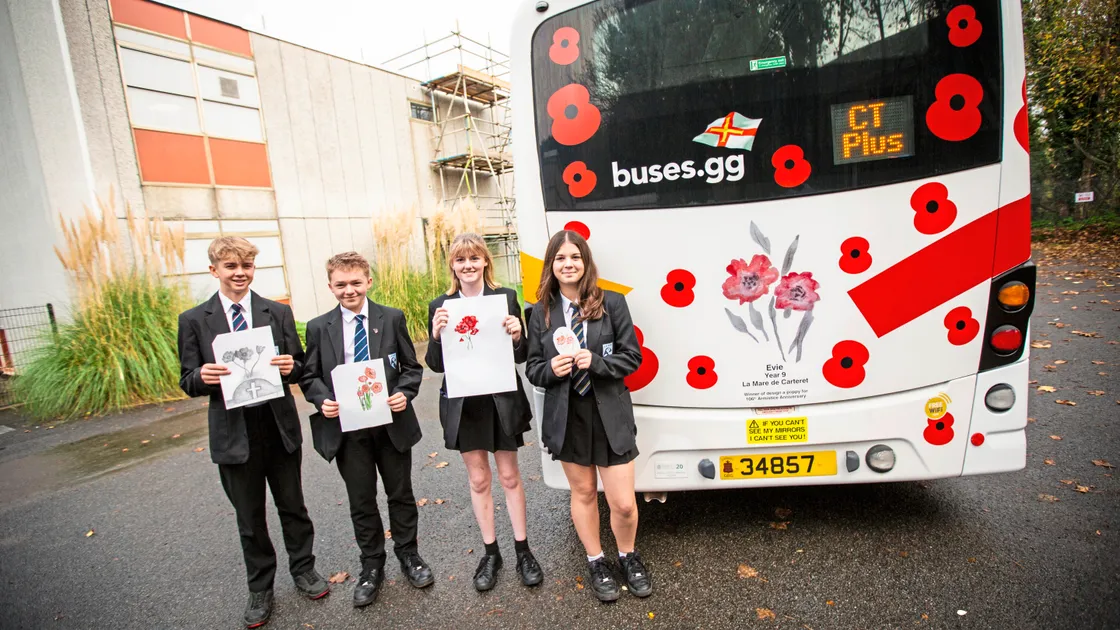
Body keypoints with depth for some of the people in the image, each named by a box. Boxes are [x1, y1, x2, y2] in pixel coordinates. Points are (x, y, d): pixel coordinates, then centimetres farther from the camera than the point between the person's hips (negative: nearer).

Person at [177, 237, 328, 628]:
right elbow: (188, 382, 1)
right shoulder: (193, 321, -1)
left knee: (292, 506, 16)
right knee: (249, 518, 16)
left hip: (280, 427, 1)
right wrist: (203, 377, -21)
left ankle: (303, 569, 38)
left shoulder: (279, 313, 1)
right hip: (233, 433, 0)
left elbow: (298, 368, 4)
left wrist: (291, 366, -19)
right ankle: (260, 589, 36)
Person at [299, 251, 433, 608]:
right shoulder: (319, 328, -1)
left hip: (392, 422, 0)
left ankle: (408, 555, 37)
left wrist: (405, 393, -16)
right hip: (346, 427, 1)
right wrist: (322, 400, -14)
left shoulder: (392, 319, -3)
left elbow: (412, 367, 1)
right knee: (361, 501, 14)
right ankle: (372, 566, 35)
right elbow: (309, 377, 5)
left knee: (401, 494, 15)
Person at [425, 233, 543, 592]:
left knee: (509, 477, 13)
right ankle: (490, 553, 34)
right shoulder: (440, 307, -1)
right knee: (478, 480, 15)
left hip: (501, 400, -1)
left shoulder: (506, 298, -5)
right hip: (464, 404, 2)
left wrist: (517, 337, -23)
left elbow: (521, 357, -2)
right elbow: (436, 365, -1)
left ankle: (523, 550, 32)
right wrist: (436, 336, -19)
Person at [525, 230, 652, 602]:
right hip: (566, 416, 2)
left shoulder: (612, 303, -6)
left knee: (623, 503, 6)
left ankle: (628, 557, 38)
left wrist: (596, 362, -21)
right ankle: (596, 562, 42)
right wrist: (551, 369, -18)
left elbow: (632, 357, -5)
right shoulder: (542, 312, 0)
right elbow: (532, 369, 3)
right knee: (583, 493, 18)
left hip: (610, 415, -1)